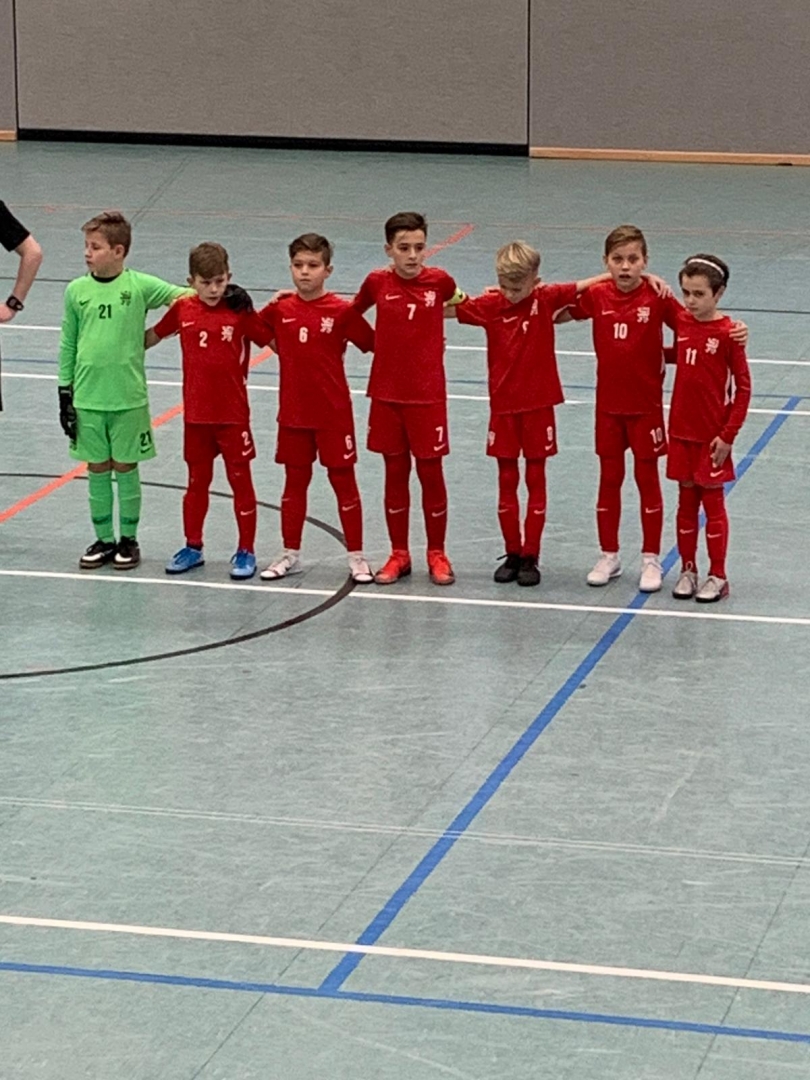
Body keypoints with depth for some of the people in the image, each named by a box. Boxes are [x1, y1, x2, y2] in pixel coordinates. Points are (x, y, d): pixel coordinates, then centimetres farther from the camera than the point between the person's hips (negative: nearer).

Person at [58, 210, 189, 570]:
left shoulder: (139, 286, -6)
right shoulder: (76, 290, 1)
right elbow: (68, 346, 7)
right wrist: (65, 394, 7)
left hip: (128, 398, -2)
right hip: (87, 398, 2)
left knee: (125, 468, 6)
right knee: (97, 469, 9)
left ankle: (128, 540, 19)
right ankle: (103, 540, 21)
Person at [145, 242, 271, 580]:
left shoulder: (240, 312, -10)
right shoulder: (183, 309, -1)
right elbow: (153, 336, 15)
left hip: (233, 413, -3)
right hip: (196, 413, 3)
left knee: (240, 479, 5)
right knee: (197, 480, 15)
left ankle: (246, 551, 13)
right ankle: (193, 547, 27)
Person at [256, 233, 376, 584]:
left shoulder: (341, 311, -10)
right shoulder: (280, 310, 0)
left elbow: (373, 343, -5)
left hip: (333, 413, -3)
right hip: (293, 412, 3)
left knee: (343, 480, 3)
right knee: (294, 481, 13)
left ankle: (356, 556, 11)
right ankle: (290, 554, 23)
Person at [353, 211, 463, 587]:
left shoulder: (439, 281, -6)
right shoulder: (377, 283, -5)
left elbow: (464, 306, 14)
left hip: (427, 393, -1)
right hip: (386, 393, 1)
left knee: (430, 471, 4)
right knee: (395, 472, 10)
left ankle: (437, 554, 17)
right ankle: (399, 555, 20)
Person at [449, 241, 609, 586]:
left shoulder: (546, 299, -8)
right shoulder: (490, 305, -4)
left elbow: (586, 285, -6)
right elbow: (449, 310, 4)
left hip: (538, 405, -2)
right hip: (503, 405, 2)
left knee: (535, 479, 5)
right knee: (506, 480, 7)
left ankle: (530, 557, 10)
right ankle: (512, 554, 16)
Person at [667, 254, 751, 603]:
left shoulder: (727, 333, -14)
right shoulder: (682, 323, 0)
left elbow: (743, 388, -11)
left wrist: (728, 434, -13)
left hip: (712, 436, -4)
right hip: (682, 431, 4)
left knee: (713, 503, 4)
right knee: (686, 502, 12)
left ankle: (717, 576, 12)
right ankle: (688, 569, 21)